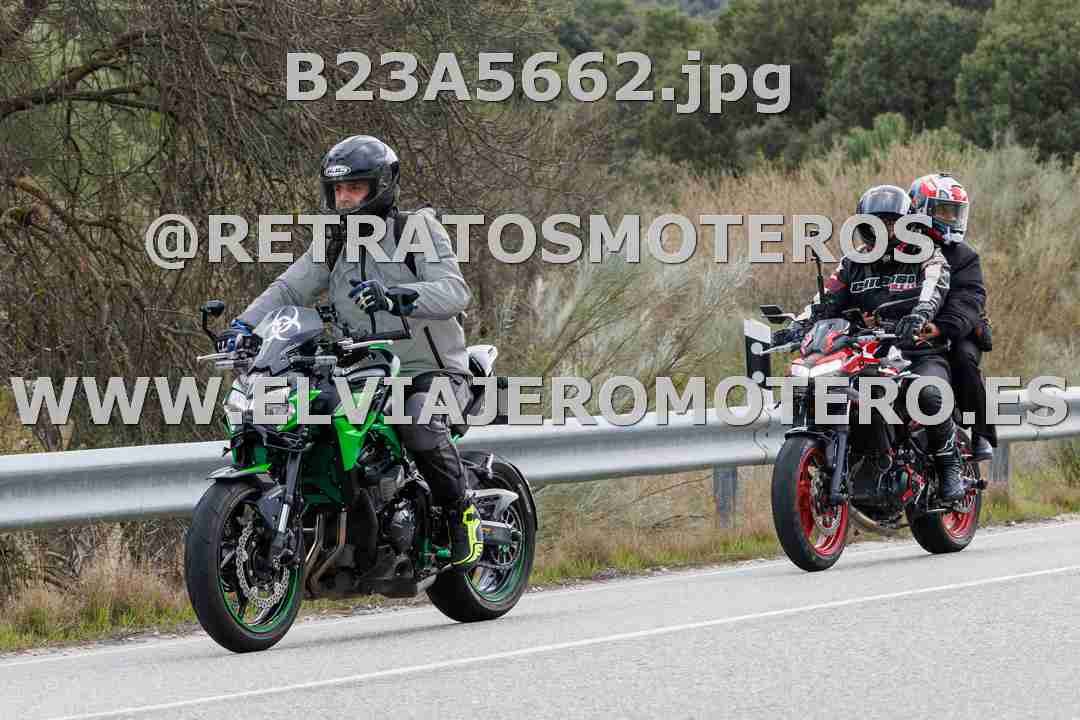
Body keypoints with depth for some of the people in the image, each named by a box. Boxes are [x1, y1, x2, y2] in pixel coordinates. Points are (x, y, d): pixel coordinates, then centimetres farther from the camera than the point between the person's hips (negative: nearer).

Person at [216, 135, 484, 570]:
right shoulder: (333, 245, 13)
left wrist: (397, 296, -39)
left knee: (421, 428, -34)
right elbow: (289, 289, 3)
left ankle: (461, 511, -10)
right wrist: (245, 323, -16)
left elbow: (454, 290, -20)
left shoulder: (419, 229, -5)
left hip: (430, 370, -6)